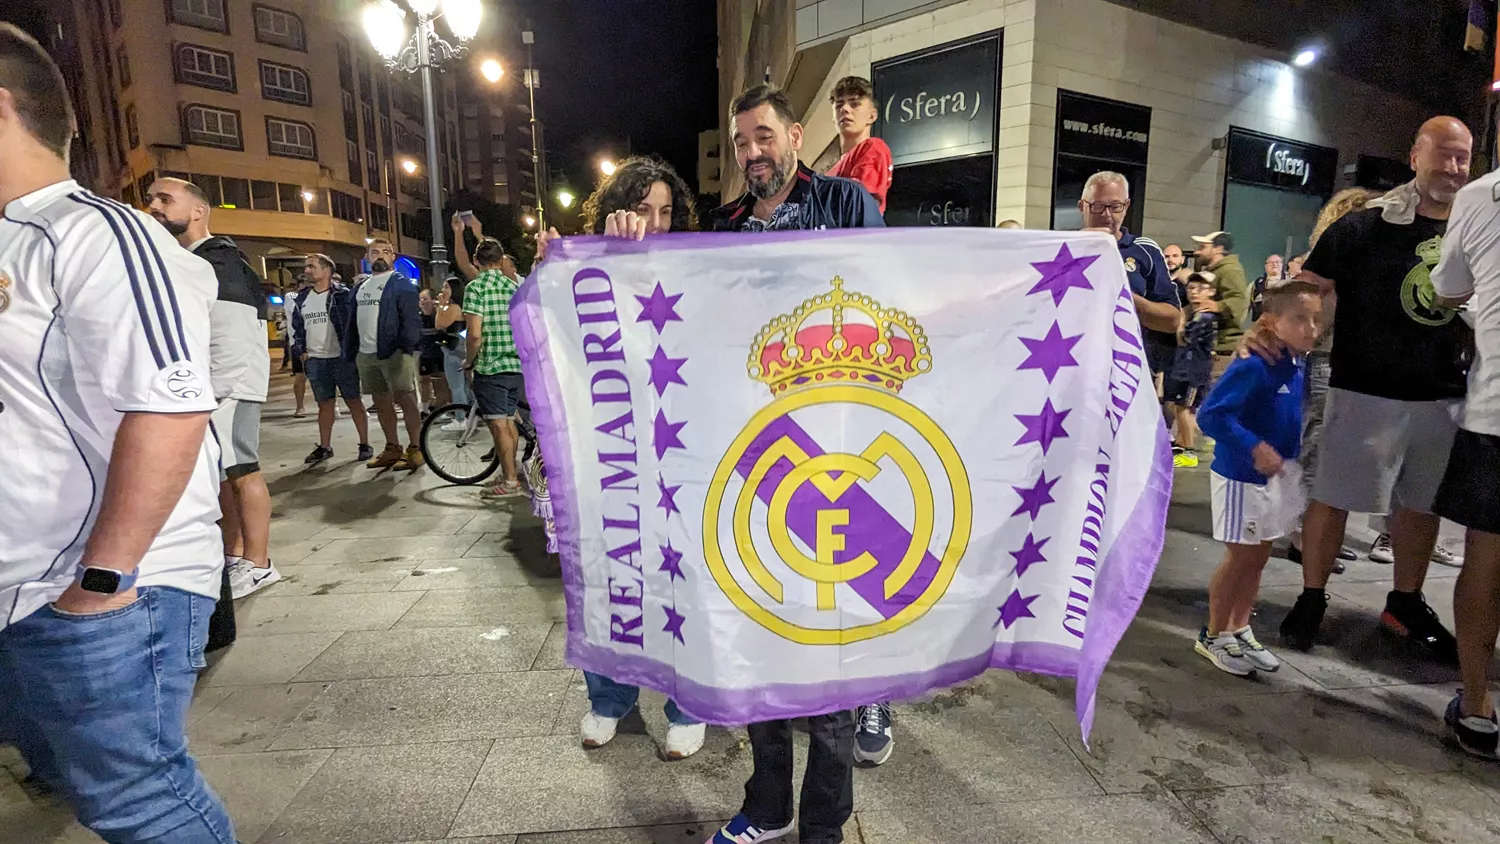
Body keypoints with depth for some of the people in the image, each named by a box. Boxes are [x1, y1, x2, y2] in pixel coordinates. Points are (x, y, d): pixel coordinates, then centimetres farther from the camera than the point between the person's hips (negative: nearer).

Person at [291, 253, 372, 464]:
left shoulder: (343, 294, -6)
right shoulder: (301, 298, 12)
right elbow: (297, 327, 18)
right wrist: (300, 351, 7)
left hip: (342, 358, -5)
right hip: (314, 360, 5)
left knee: (354, 401, 1)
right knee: (324, 404, 11)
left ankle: (365, 444, 6)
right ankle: (324, 447, 18)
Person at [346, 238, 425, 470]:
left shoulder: (402, 283, -3)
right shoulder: (360, 286, 20)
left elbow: (411, 318, -13)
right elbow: (351, 320, 21)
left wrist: (407, 346, -24)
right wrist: (350, 351, 15)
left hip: (394, 352, -8)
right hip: (366, 354, 8)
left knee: (405, 400, -6)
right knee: (381, 402, 12)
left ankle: (415, 449, 0)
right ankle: (392, 449, 21)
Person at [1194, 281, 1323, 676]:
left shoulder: (1298, 367, 4)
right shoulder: (1253, 365, -22)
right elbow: (1210, 414, -26)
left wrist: (1294, 457, 8)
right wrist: (1254, 448, -29)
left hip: (1278, 476, 8)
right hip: (1242, 476, -8)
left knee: (1258, 556, 16)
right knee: (1240, 557, 1)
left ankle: (1239, 631, 31)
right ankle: (1214, 636, 17)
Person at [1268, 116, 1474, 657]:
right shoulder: (1366, 226, -5)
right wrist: (1271, 327, -27)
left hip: (1444, 399, 5)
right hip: (1367, 394, -5)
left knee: (1422, 506, 14)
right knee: (1333, 498, 1)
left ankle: (1405, 604, 31)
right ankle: (1311, 599, 16)